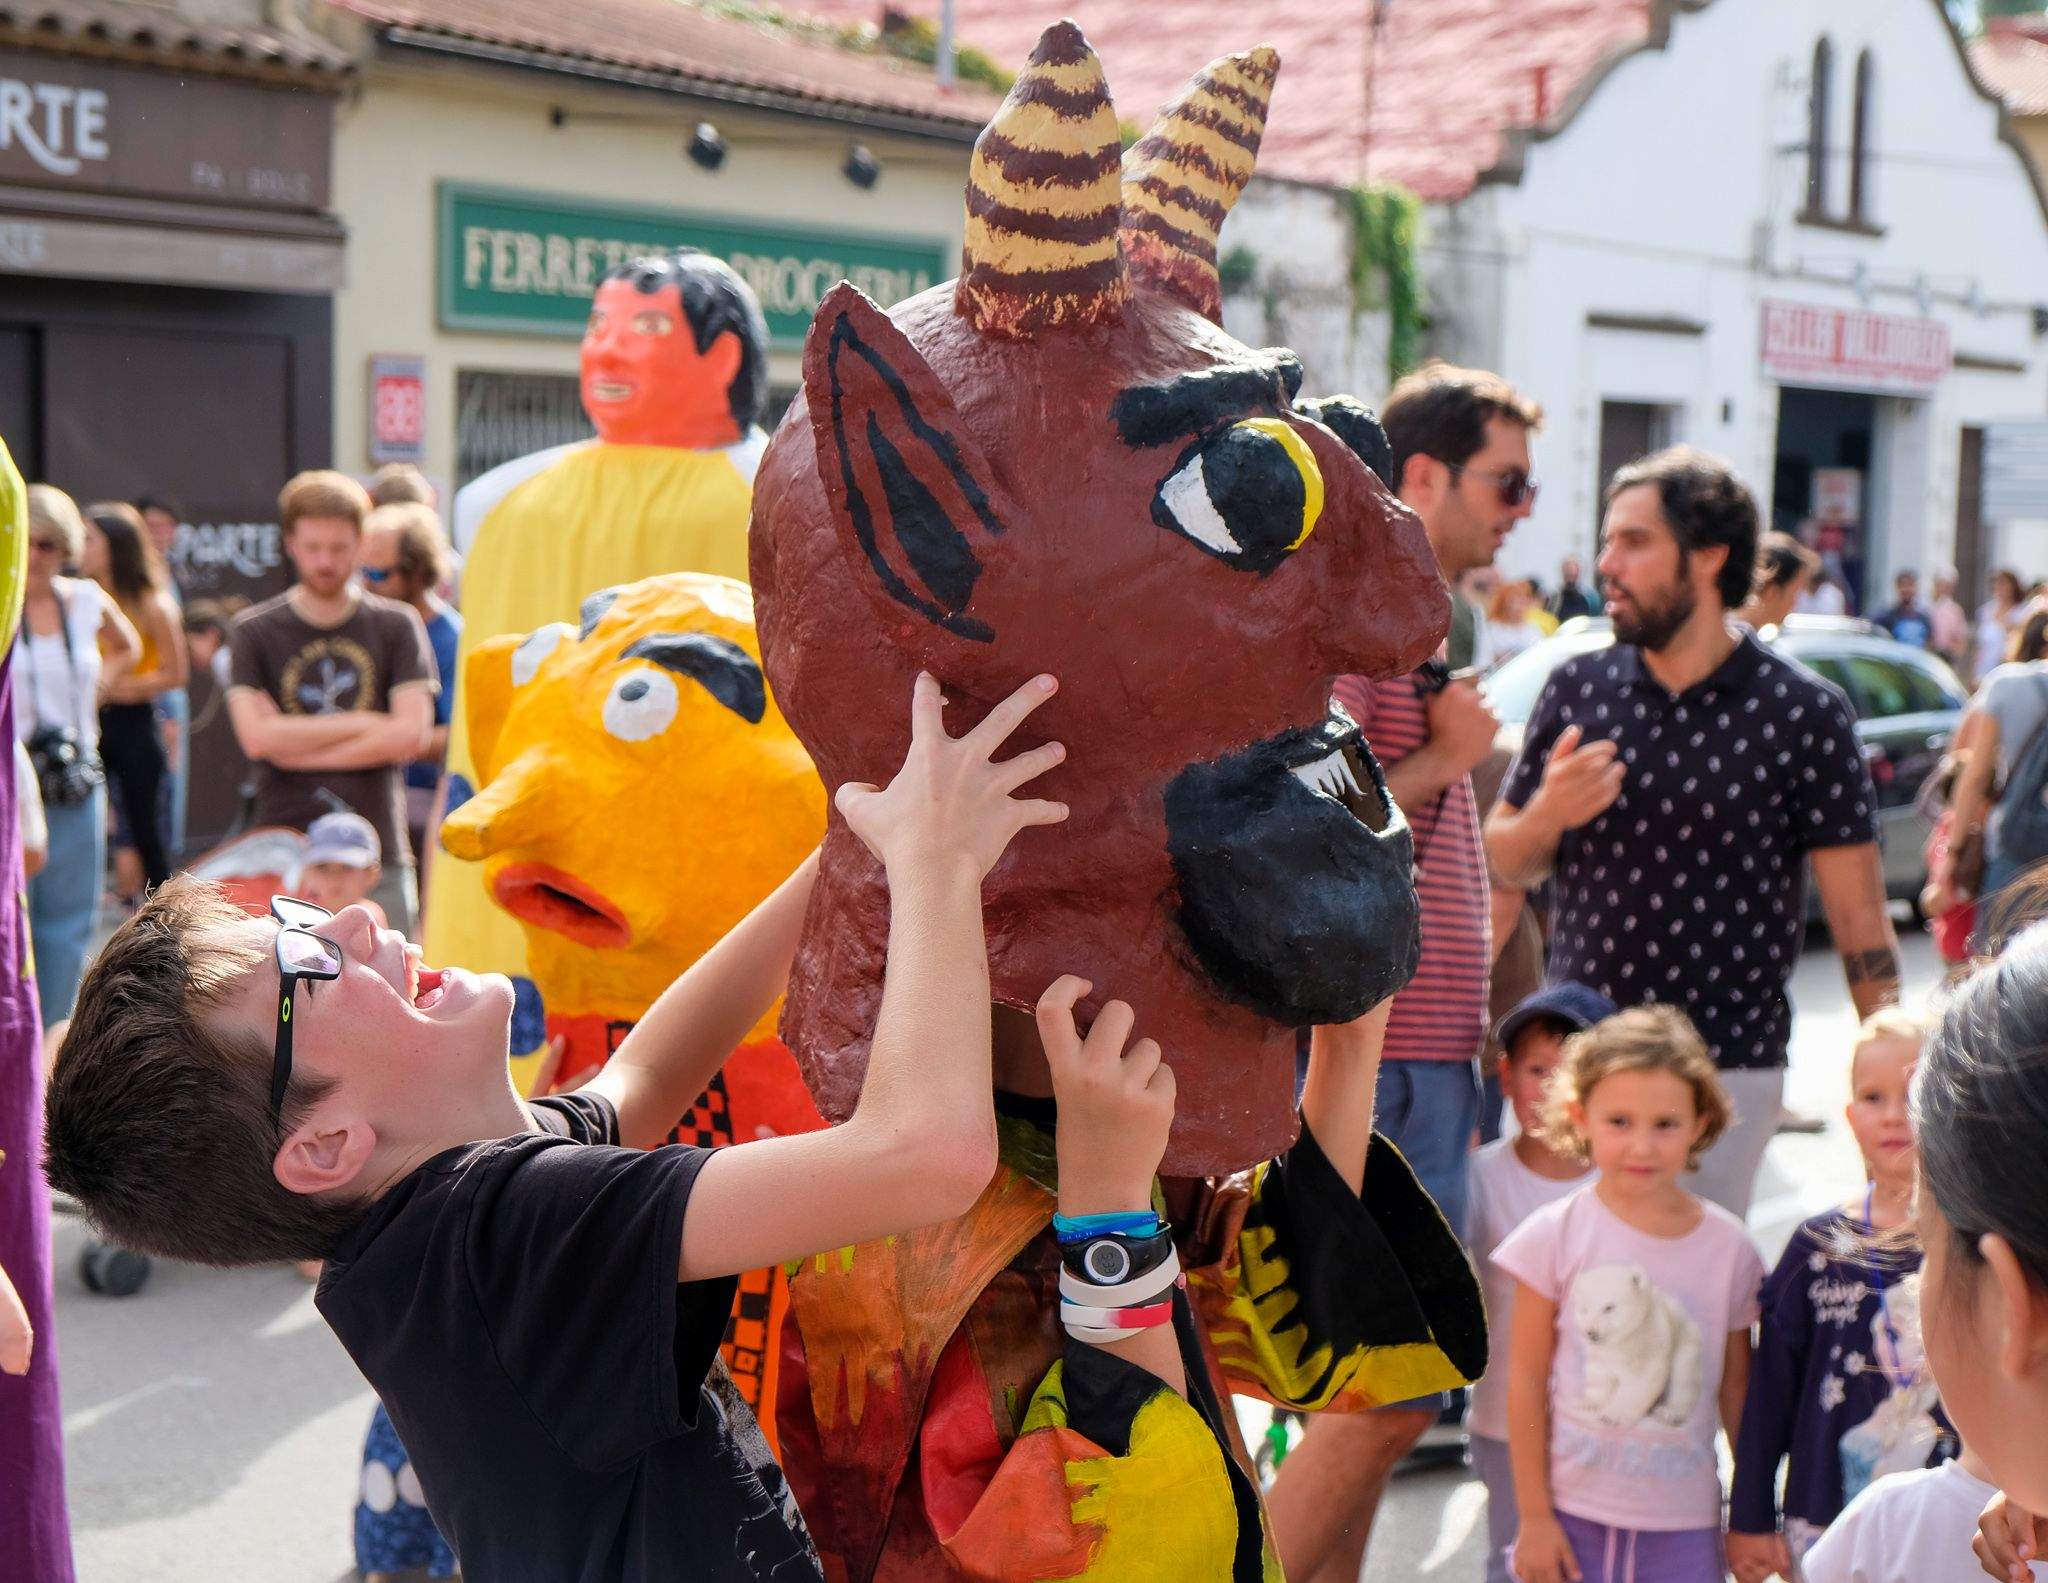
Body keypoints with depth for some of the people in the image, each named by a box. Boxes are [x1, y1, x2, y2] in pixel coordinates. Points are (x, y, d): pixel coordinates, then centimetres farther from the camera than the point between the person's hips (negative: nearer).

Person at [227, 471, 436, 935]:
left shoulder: (396, 626, 6)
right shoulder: (255, 631, 6)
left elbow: (411, 735, -5)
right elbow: (256, 737, -7)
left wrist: (299, 748, -6)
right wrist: (364, 724, -4)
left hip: (377, 850, 1)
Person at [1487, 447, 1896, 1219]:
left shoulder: (1802, 715, -5)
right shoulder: (1576, 688, 5)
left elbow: (1859, 921, -4)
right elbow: (1500, 862, 13)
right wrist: (1547, 816, -10)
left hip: (1726, 1071, -3)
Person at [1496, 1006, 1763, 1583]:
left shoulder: (1728, 1246, -1)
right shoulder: (1556, 1235, -6)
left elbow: (1736, 1387, 7)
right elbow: (1526, 1380, -4)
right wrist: (1534, 1515, -4)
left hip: (1683, 1521, 1)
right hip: (1572, 1510, -1)